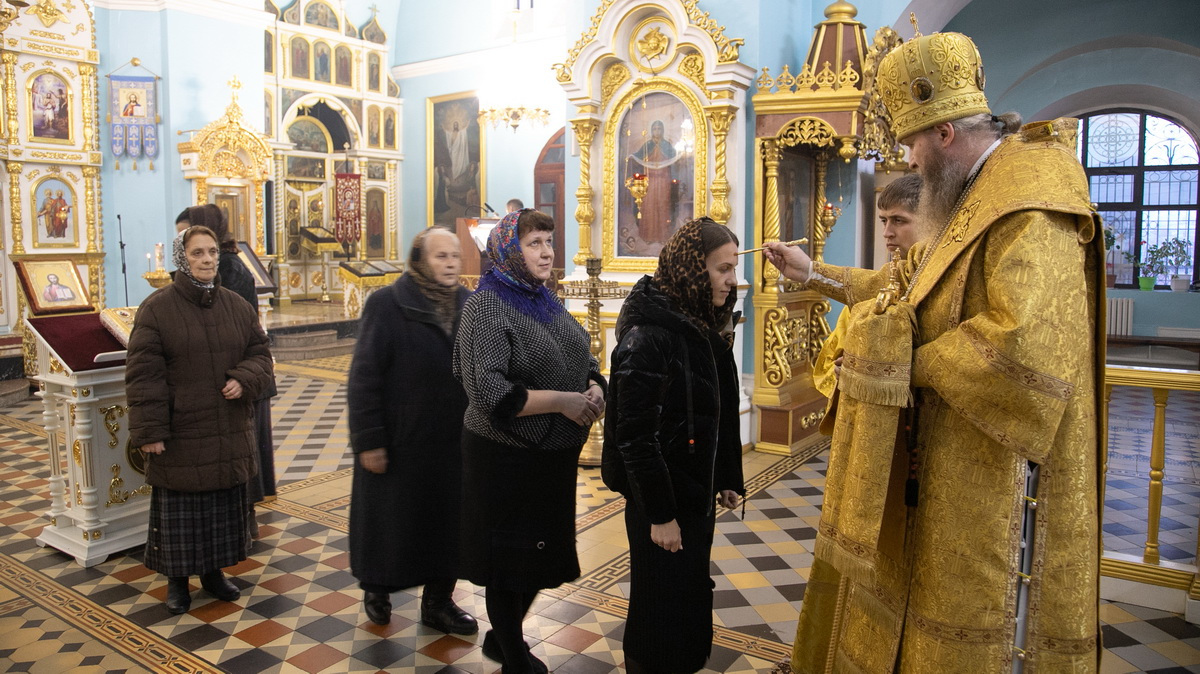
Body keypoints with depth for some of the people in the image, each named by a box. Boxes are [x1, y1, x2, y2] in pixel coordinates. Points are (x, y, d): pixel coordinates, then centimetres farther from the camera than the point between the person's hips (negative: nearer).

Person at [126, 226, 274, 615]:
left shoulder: (236, 306, 5)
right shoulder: (157, 308, -7)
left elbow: (260, 352, 10)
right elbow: (143, 374, -10)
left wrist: (245, 379, -12)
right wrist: (149, 430, -14)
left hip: (229, 434, 4)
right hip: (180, 435, -4)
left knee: (225, 507, 13)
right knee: (179, 510, 8)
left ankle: (213, 572, 31)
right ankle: (177, 580, 25)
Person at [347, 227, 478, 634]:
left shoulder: (470, 306, 2)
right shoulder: (387, 305, -10)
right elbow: (364, 378, -11)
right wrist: (368, 440, -13)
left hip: (454, 443, 4)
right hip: (399, 443, -3)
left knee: (447, 521, 14)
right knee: (390, 520, 15)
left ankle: (438, 601, 32)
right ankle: (376, 589, 40)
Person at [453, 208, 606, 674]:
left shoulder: (545, 301, 8)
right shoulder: (487, 306, -15)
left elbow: (584, 360, 12)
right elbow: (488, 390, -24)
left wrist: (594, 389, -10)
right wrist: (562, 401, -25)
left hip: (554, 456, 8)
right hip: (506, 458, -8)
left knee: (544, 556, 20)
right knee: (511, 562, 9)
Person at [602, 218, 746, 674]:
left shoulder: (706, 329, 5)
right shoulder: (647, 337, -22)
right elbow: (635, 436, -23)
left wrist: (728, 478, 12)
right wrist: (659, 514, -20)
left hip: (697, 493, 8)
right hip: (662, 501, -8)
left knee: (691, 597, 21)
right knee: (663, 604, 9)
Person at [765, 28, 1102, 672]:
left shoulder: (1032, 209, -21)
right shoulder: (973, 201, 11)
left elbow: (1021, 345, -34)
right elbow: (908, 286, 24)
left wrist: (911, 363, -20)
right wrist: (816, 273, 23)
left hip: (989, 474, -10)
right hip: (932, 460, 10)